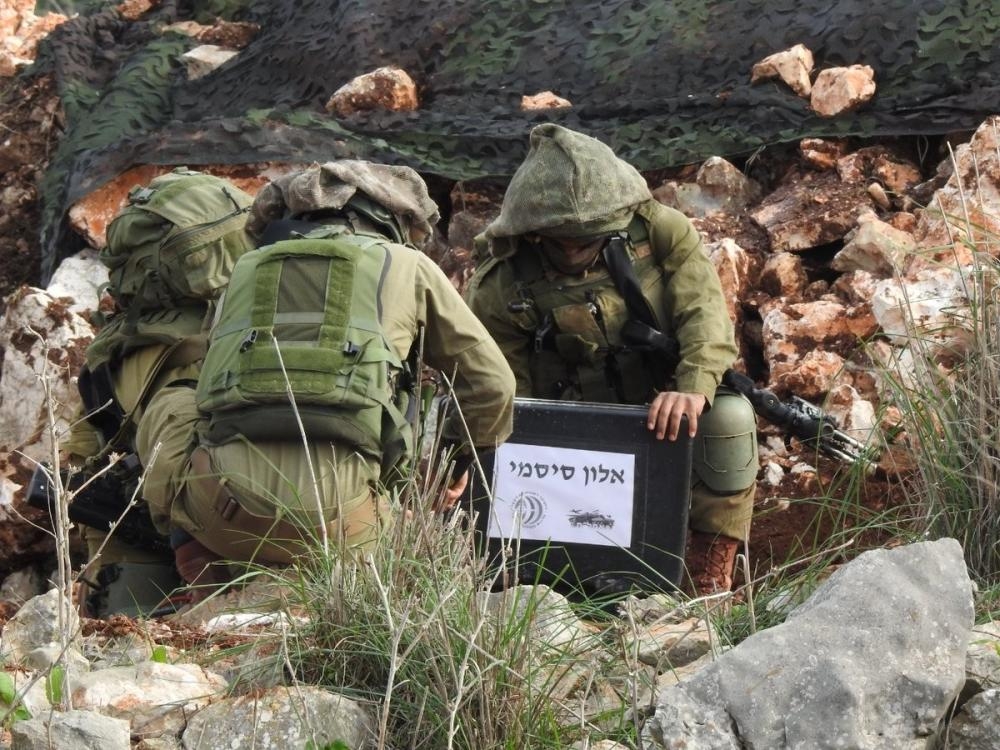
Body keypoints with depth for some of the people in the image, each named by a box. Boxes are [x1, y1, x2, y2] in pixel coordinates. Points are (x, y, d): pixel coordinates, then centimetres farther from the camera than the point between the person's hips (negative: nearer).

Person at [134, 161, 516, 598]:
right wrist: (460, 459, 47)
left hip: (221, 511, 2)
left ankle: (208, 586, 15)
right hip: (330, 513, -2)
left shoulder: (247, 268, 29)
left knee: (169, 406, 32)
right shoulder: (407, 266, 22)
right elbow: (491, 384, 27)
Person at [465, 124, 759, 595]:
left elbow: (704, 312, -23)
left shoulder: (660, 231, -12)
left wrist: (693, 387, -43)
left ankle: (709, 582, -16)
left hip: (664, 417, 0)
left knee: (729, 417, -29)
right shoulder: (499, 288, -13)